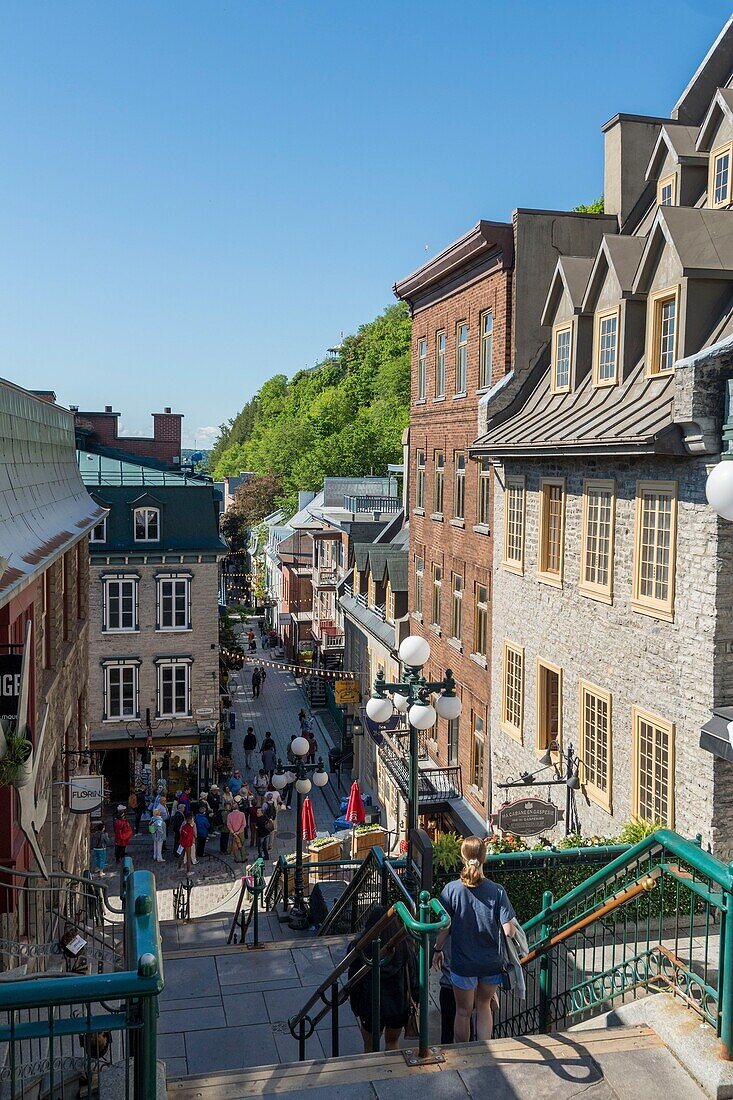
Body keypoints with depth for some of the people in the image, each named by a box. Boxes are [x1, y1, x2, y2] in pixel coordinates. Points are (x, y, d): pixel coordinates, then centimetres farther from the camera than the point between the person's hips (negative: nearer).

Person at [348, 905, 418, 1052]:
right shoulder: (403, 946, -14)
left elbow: (354, 980, -8)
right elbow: (413, 975, -5)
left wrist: (355, 1007, 6)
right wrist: (417, 998, 11)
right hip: (399, 1007, 2)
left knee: (370, 1048, 20)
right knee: (392, 1044, 25)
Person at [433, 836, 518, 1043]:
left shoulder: (452, 889, -16)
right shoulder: (497, 891, -14)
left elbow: (444, 928, -10)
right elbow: (509, 931, -15)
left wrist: (437, 951, 7)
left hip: (463, 963, -1)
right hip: (492, 963, 1)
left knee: (463, 1011, 20)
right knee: (484, 1005, 25)